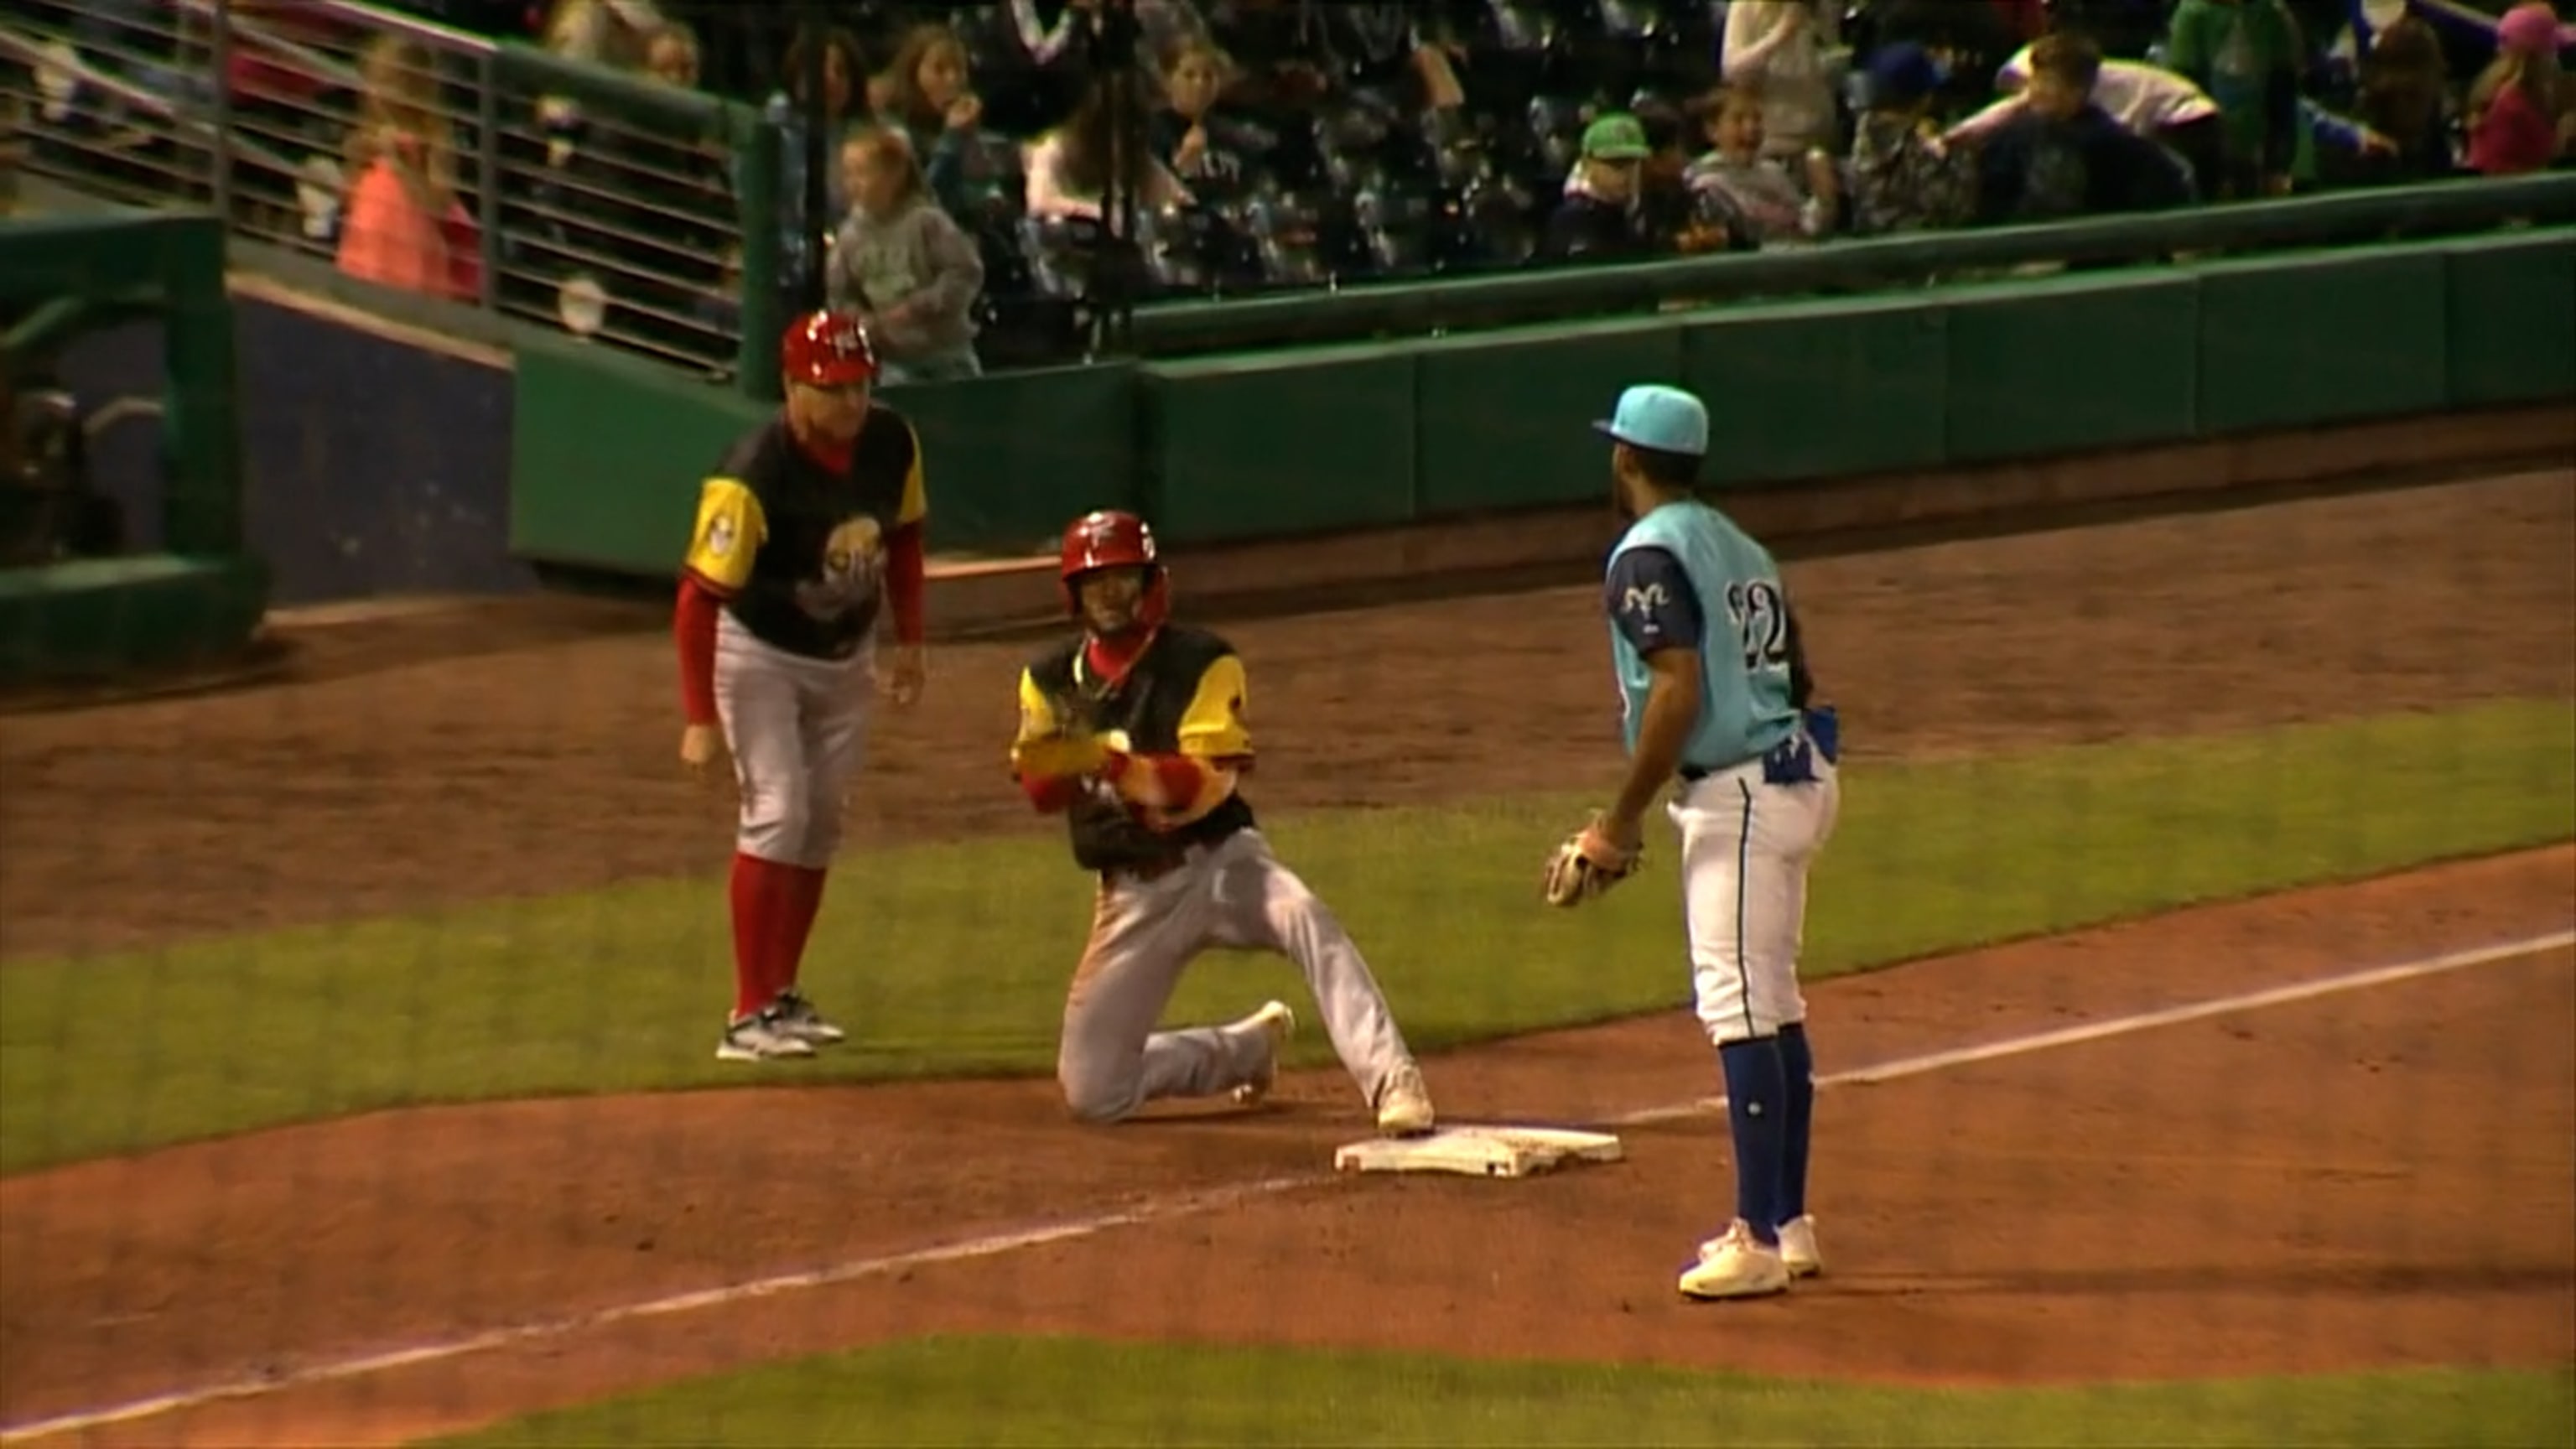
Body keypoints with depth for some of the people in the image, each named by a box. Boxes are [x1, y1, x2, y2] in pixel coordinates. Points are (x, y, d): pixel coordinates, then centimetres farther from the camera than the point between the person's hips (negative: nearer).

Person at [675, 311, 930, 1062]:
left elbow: (902, 536, 7)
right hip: (760, 655, -6)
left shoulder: (892, 443, -13)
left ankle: (783, 995, 25)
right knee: (777, 815, -15)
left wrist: (908, 644, 7)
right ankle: (750, 1016, -12)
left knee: (821, 825, 12)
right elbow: (698, 598, -29)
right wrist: (701, 719, -31)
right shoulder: (752, 477, -32)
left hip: (846, 656, 6)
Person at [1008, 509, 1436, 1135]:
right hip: (1133, 891, 4)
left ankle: (1392, 1084, -44)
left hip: (1218, 861, -4)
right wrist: (1054, 766, -30)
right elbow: (1042, 793, -5)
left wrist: (1110, 764, -34)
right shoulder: (1050, 680, 5)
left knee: (1307, 919, -38)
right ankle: (1249, 1046, 26)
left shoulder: (1201, 662, -8)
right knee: (1092, 1091, 0)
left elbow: (1208, 784, -18)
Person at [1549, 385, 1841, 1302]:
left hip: (1738, 794, -10)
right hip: (1800, 778, 10)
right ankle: (1787, 1224, 20)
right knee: (1774, 1007, 15)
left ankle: (1758, 1242, -16)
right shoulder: (1739, 548, 17)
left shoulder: (1648, 555, -10)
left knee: (1740, 1010, -12)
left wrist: (1621, 823, -16)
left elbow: (1679, 691, -21)